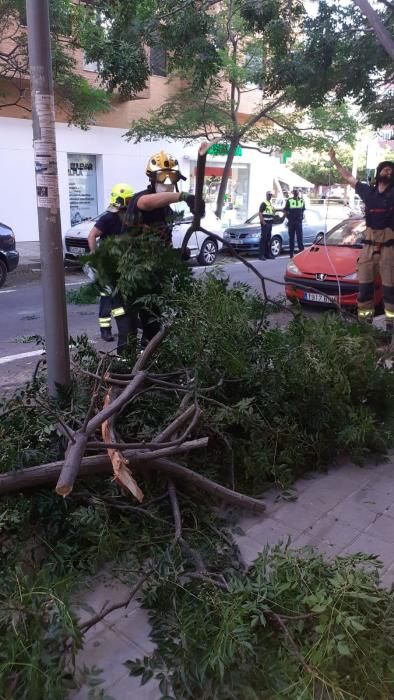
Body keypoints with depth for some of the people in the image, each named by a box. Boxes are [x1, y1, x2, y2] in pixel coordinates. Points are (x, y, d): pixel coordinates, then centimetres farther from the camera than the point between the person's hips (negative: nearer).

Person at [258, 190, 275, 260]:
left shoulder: (270, 204, 18)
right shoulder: (263, 203, -9)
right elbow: (260, 214, -16)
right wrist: (263, 222, -21)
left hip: (270, 223, 9)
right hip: (265, 224, -9)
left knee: (268, 239, 11)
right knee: (263, 239, -10)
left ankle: (268, 254, 16)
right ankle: (261, 255, -9)